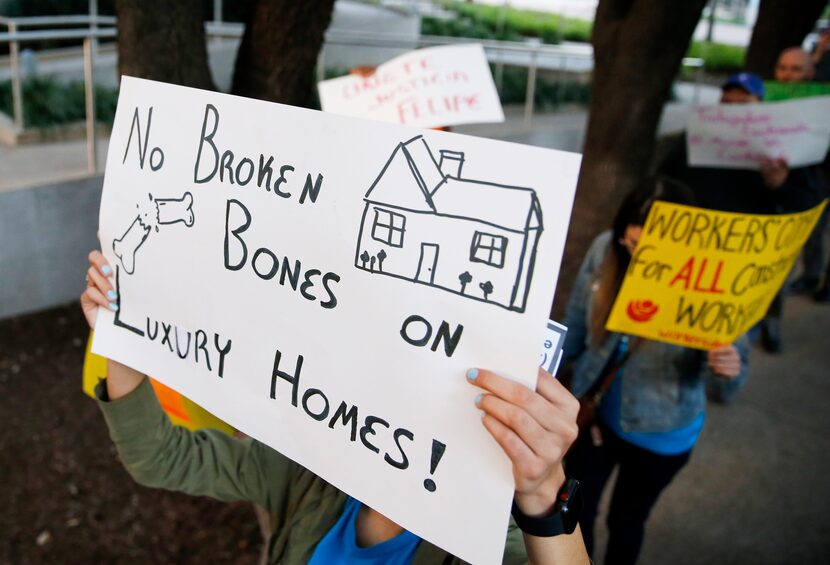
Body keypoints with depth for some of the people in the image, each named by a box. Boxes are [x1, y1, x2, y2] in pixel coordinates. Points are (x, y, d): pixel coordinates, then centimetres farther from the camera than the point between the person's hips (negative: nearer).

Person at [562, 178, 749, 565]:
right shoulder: (605, 250, -20)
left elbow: (723, 391, -20)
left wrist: (727, 370, -42)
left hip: (659, 434, -2)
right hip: (593, 412, 2)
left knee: (626, 521, 22)